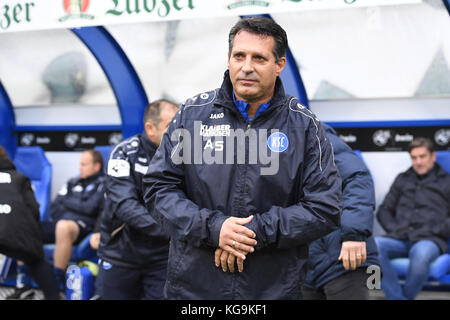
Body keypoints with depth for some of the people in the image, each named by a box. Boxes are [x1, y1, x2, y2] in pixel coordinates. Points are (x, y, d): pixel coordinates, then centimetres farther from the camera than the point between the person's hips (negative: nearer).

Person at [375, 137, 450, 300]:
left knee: (421, 253, -41)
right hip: (399, 238, 3)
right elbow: (384, 210, 26)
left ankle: (406, 295, -20)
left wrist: (433, 230, -6)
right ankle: (397, 297, -32)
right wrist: (393, 228, 7)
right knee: (374, 246, -32)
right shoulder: (402, 179, 28)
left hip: (430, 240, -3)